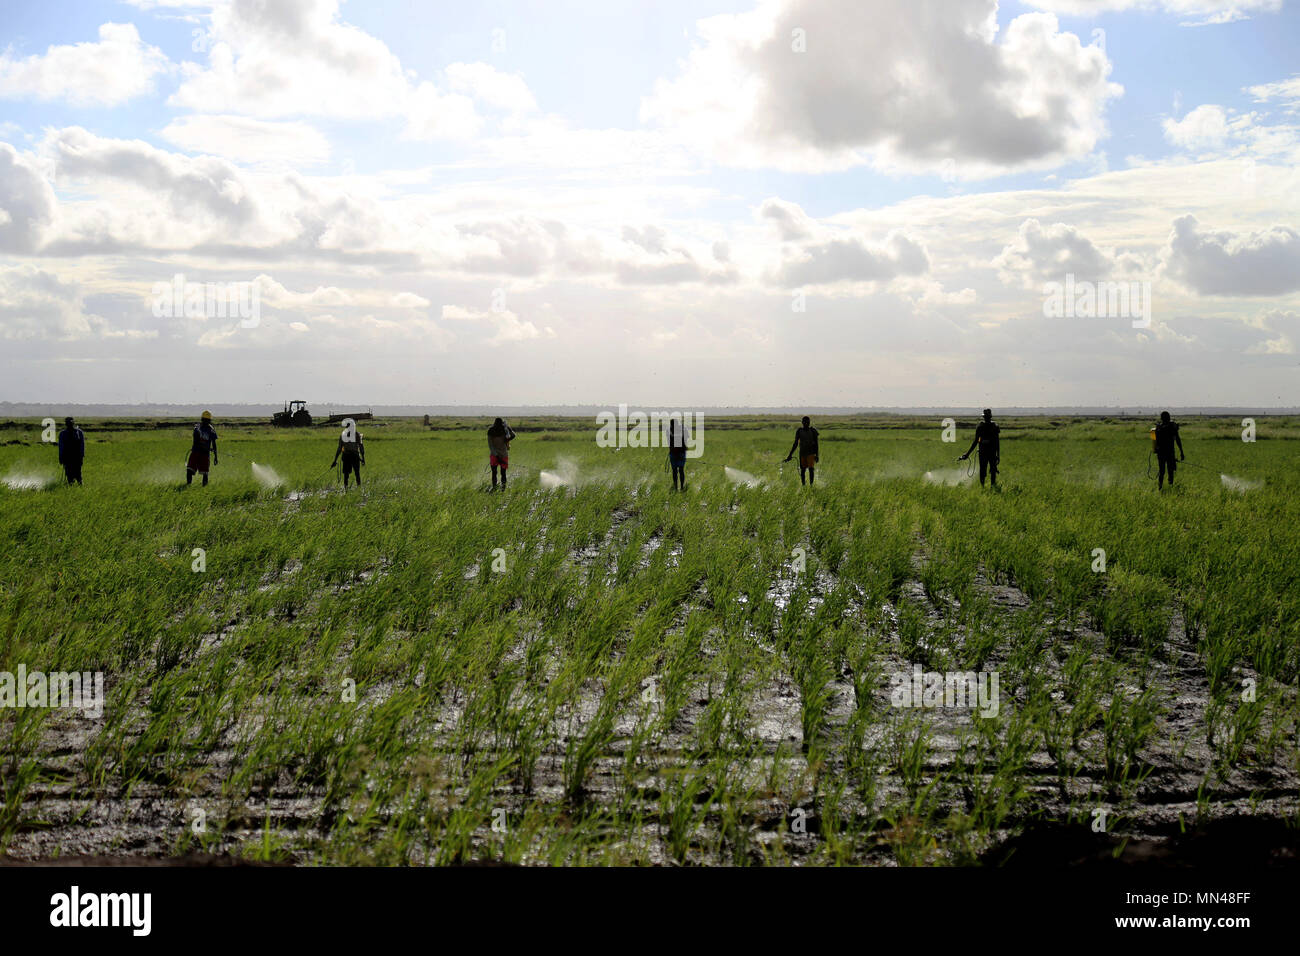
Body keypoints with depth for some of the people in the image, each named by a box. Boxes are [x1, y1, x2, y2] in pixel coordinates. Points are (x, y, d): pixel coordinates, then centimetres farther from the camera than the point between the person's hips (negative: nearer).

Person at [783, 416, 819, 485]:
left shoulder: (813, 431, -1)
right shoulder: (799, 431, 3)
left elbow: (816, 444, 2)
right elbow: (795, 444, 7)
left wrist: (816, 455, -3)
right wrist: (790, 455, 3)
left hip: (811, 453, -2)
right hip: (802, 453, 2)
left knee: (811, 469, -11)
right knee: (802, 470, 4)